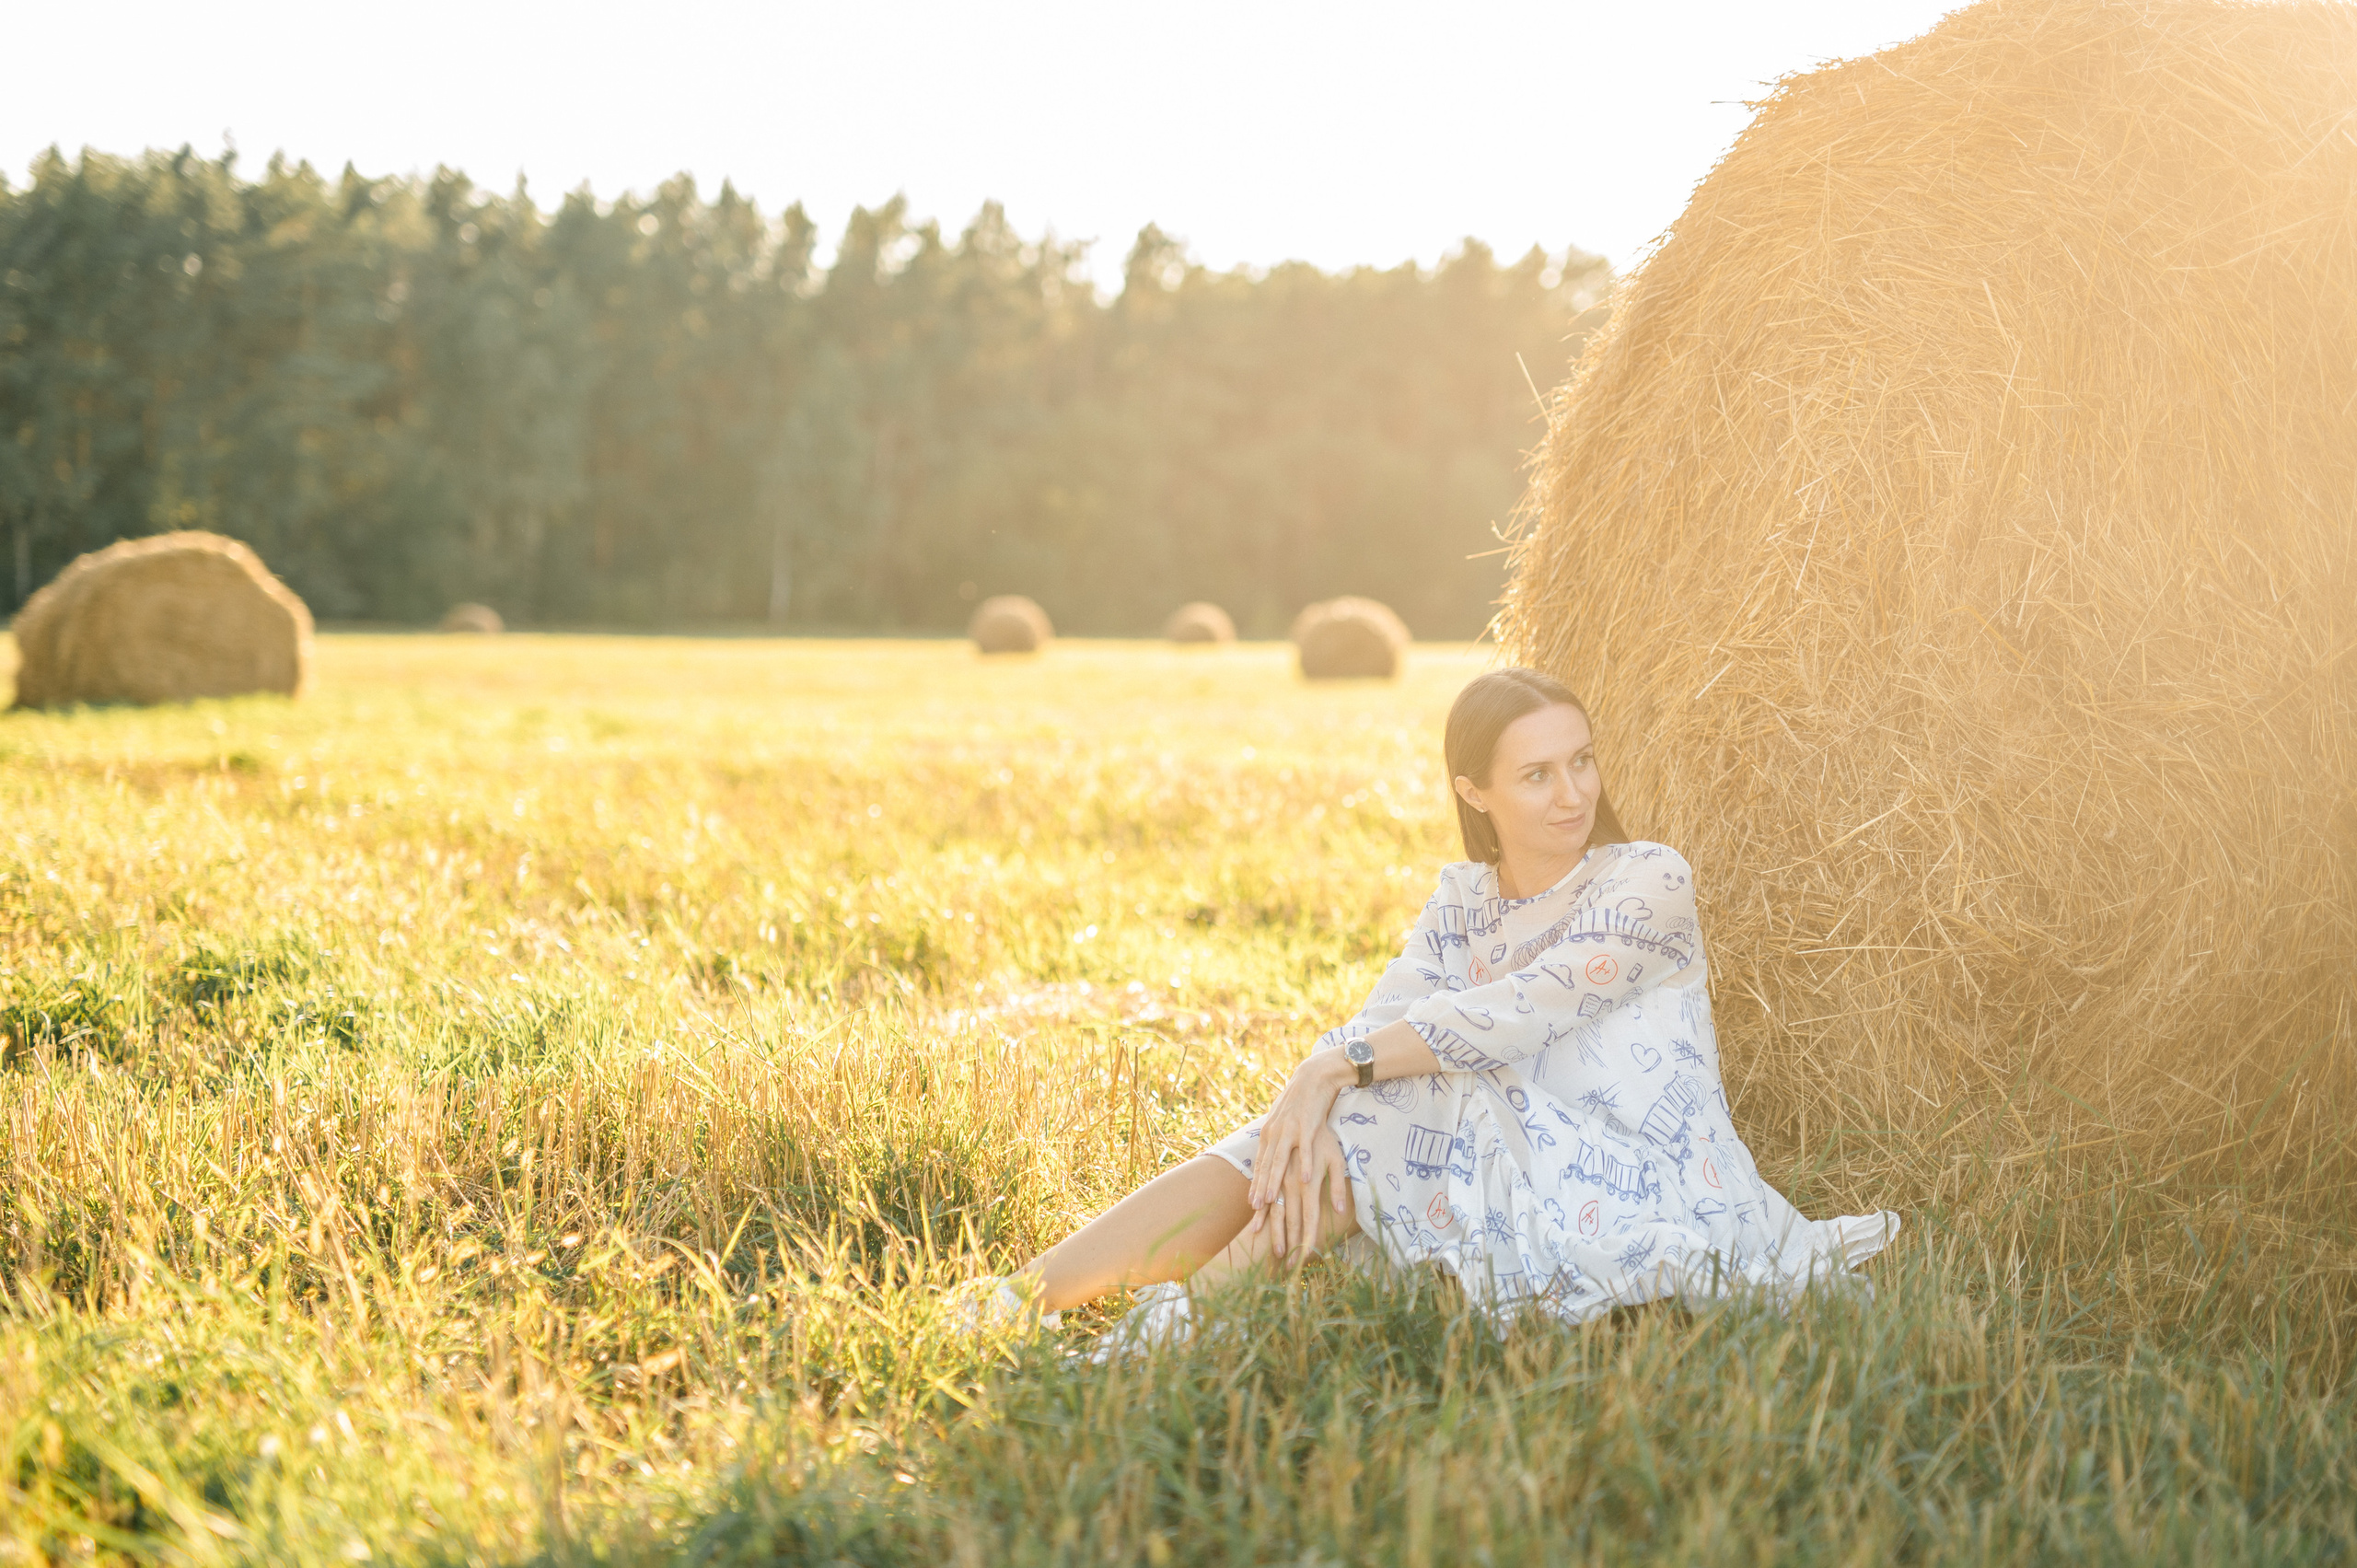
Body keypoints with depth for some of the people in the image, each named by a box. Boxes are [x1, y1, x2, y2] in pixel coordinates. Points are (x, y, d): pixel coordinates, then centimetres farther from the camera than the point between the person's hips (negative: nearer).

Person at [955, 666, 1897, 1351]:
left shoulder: (1650, 882, -7)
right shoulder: (1460, 901, 11)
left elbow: (1521, 1012, -21)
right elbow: (1375, 1029, -5)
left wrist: (1338, 1067, -26)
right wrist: (1311, 1109, -27)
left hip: (1662, 1215, -6)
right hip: (1524, 1210, 6)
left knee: (1396, 1099, -23)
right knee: (1331, 1123, -14)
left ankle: (1187, 1310, -18)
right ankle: (1031, 1298, -22)